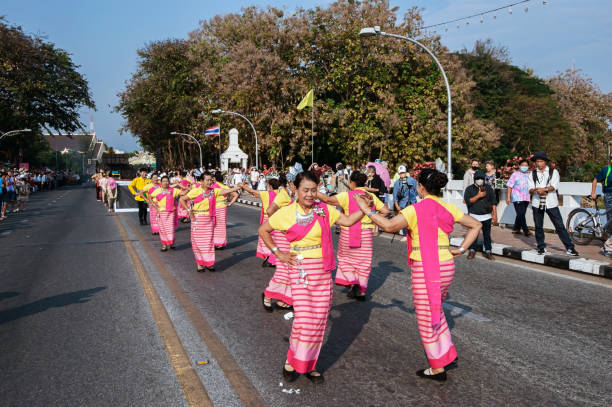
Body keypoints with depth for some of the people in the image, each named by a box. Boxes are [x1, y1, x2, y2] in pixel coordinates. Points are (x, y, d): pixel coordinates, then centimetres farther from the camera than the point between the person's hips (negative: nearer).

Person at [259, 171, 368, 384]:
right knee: (304, 319, -9)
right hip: (300, 270, -3)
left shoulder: (324, 210, 2)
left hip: (323, 270, 3)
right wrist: (277, 253, 2)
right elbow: (263, 230, 7)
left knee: (319, 320, 7)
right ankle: (292, 360, 16)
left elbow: (348, 220, -2)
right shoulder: (286, 213, -4)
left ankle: (309, 365, 23)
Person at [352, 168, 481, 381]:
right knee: (435, 310, 29)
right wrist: (461, 249, 6)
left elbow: (389, 226, -24)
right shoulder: (448, 208, 6)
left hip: (424, 268, -7)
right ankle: (448, 353, 33)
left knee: (426, 319, 8)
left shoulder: (416, 209, -14)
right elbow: (475, 225, 9)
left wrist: (367, 210, -13)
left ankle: (438, 368, 18)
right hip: (446, 266, 7)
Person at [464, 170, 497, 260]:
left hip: (486, 216, 1)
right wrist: (478, 196, -19)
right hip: (474, 216, -1)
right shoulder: (469, 189, 0)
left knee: (487, 234, 6)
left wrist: (495, 214, -1)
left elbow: (493, 201, 4)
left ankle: (487, 251, 15)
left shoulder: (489, 188, 4)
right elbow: (467, 201, -13)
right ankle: (472, 251, 15)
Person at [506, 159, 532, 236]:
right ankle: (526, 230, -9)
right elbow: (509, 186, -4)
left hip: (526, 198, 5)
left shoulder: (529, 175, 12)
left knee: (521, 215, 9)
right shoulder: (515, 174, -3)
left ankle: (516, 229, 20)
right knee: (521, 214, -12)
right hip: (517, 198, -5)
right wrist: (508, 197, -9)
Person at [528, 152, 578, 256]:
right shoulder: (532, 174, 11)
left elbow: (555, 186, -8)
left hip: (551, 203, -2)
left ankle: (569, 247, -1)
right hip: (537, 203, 2)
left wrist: (544, 189, -22)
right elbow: (530, 189, 2)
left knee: (560, 226, -4)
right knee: (538, 226, 6)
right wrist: (536, 190, -19)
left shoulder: (553, 172, 6)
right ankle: (541, 247, 19)